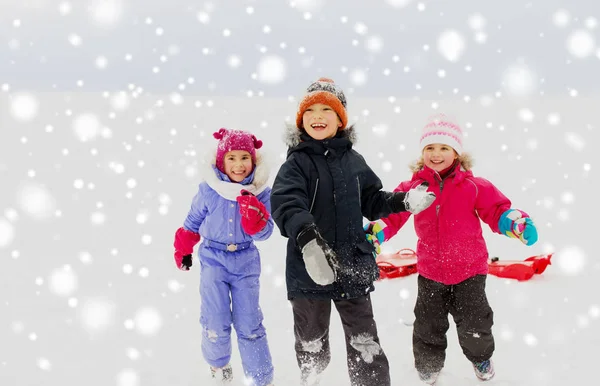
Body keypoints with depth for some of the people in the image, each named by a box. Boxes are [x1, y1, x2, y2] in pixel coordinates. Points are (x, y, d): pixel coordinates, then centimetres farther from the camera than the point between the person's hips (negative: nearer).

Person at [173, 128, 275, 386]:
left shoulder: (260, 192, -8)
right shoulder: (208, 190, -9)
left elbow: (264, 233, -8)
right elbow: (192, 223, 8)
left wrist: (255, 217, -27)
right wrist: (183, 250, 15)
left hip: (245, 262, 0)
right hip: (214, 260, 0)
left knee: (249, 326, 3)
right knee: (216, 325, 1)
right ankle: (218, 364, 31)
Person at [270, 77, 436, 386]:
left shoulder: (354, 162, 7)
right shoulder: (297, 163, -7)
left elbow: (371, 201, 18)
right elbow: (285, 204, -24)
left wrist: (402, 201, 0)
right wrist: (307, 238, -41)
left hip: (353, 266, 3)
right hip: (309, 268, -2)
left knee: (365, 343, 7)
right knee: (311, 344, 14)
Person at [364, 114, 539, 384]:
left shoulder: (473, 187, -8)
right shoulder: (413, 188, -5)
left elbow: (496, 210, -4)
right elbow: (392, 214, 0)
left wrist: (517, 224, -21)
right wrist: (376, 232, -17)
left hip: (469, 268, -1)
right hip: (430, 270, 1)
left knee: (473, 324, 5)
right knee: (428, 326, 11)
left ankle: (481, 357, 36)